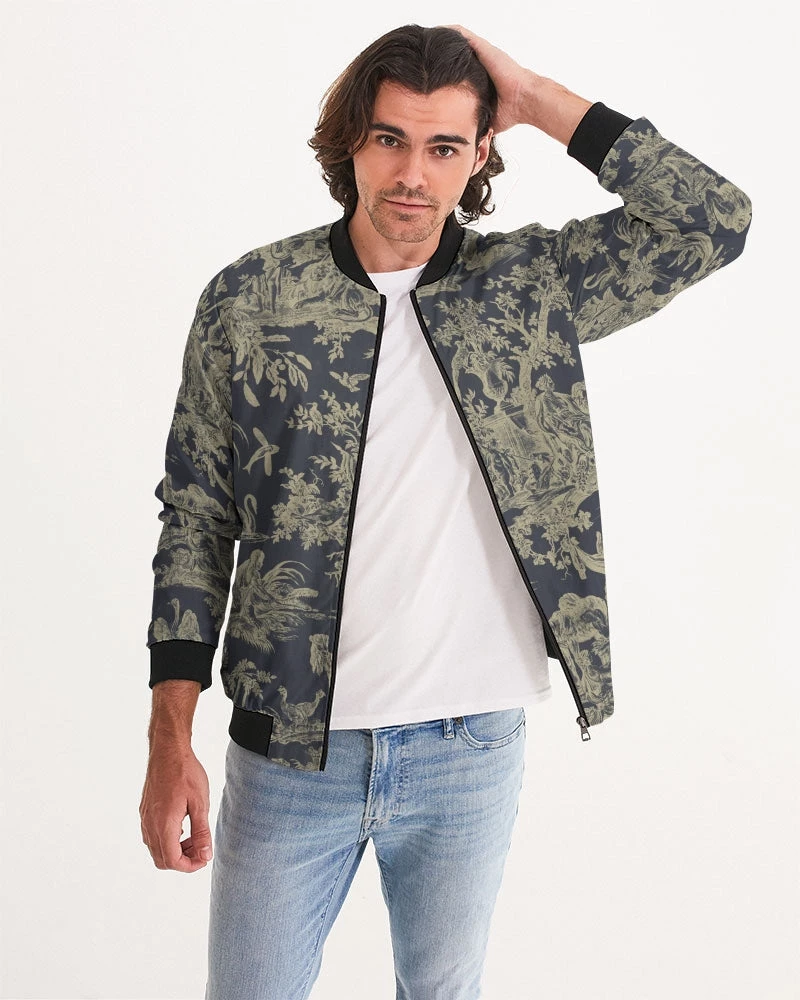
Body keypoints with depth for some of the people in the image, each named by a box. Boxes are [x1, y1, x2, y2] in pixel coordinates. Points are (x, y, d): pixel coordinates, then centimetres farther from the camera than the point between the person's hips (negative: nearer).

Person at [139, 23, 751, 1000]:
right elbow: (195, 519, -1)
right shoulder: (247, 298, -4)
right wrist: (170, 740, -5)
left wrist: (538, 98, -11)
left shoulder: (530, 285, -1)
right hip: (287, 750, 0)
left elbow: (715, 220, -10)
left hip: (473, 752, 1)